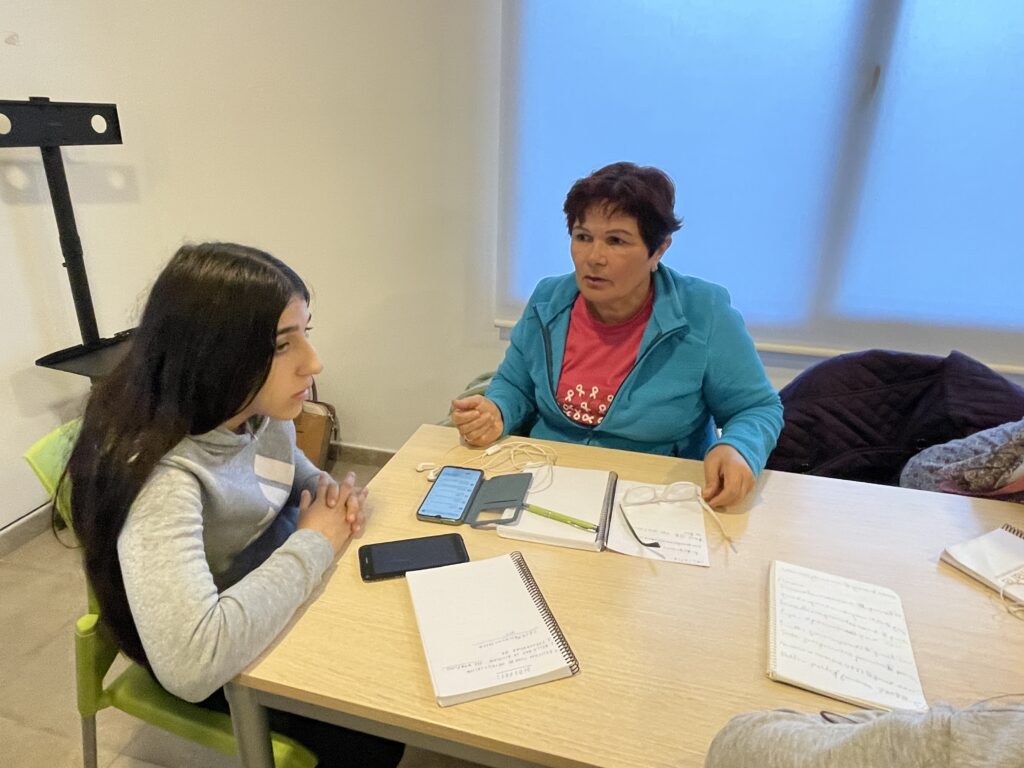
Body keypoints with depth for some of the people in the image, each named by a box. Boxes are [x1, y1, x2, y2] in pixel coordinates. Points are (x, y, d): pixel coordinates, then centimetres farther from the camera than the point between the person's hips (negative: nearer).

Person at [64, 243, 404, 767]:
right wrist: (314, 543, -32)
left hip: (282, 598, 7)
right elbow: (190, 663, -46)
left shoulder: (261, 411, -13)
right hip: (222, 668, -6)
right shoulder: (163, 475, -35)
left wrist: (331, 495, -13)